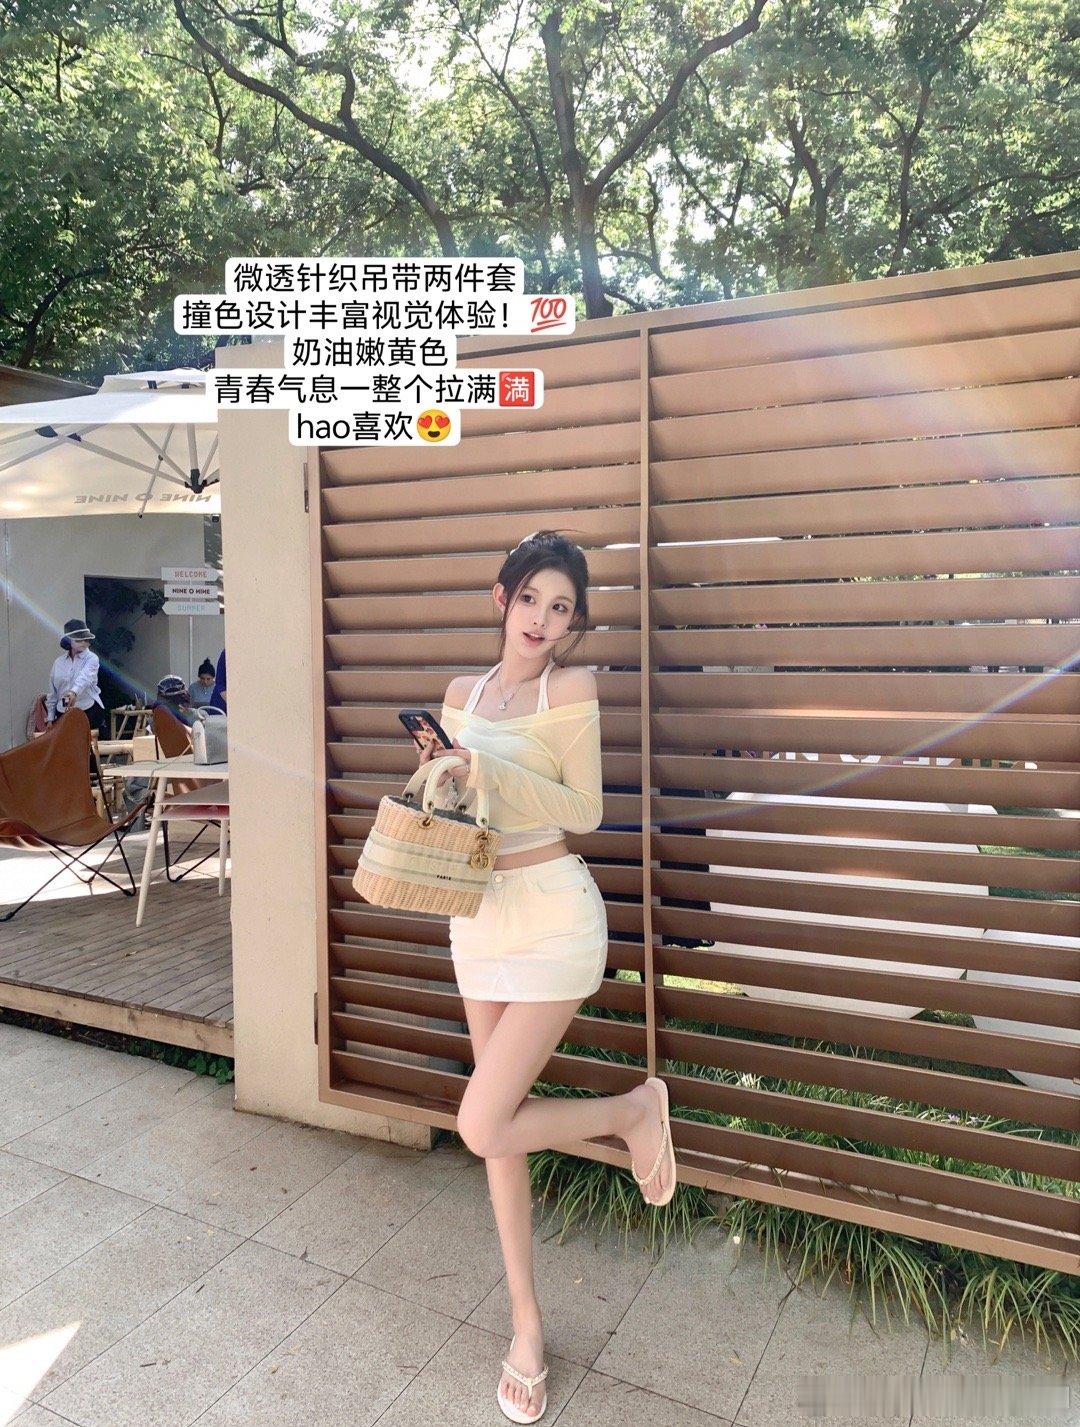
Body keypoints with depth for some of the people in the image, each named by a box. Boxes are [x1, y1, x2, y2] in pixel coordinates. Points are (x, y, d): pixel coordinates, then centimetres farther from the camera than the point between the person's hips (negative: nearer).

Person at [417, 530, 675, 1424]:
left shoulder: (572, 690, -9)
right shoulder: (463, 695, 8)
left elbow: (585, 812, -11)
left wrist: (492, 773, -20)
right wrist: (439, 778, -4)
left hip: (552, 915, -6)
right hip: (479, 917, 6)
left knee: (483, 1128, -10)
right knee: (502, 1122, 12)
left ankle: (634, 1109, 16)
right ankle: (527, 1326, 30)